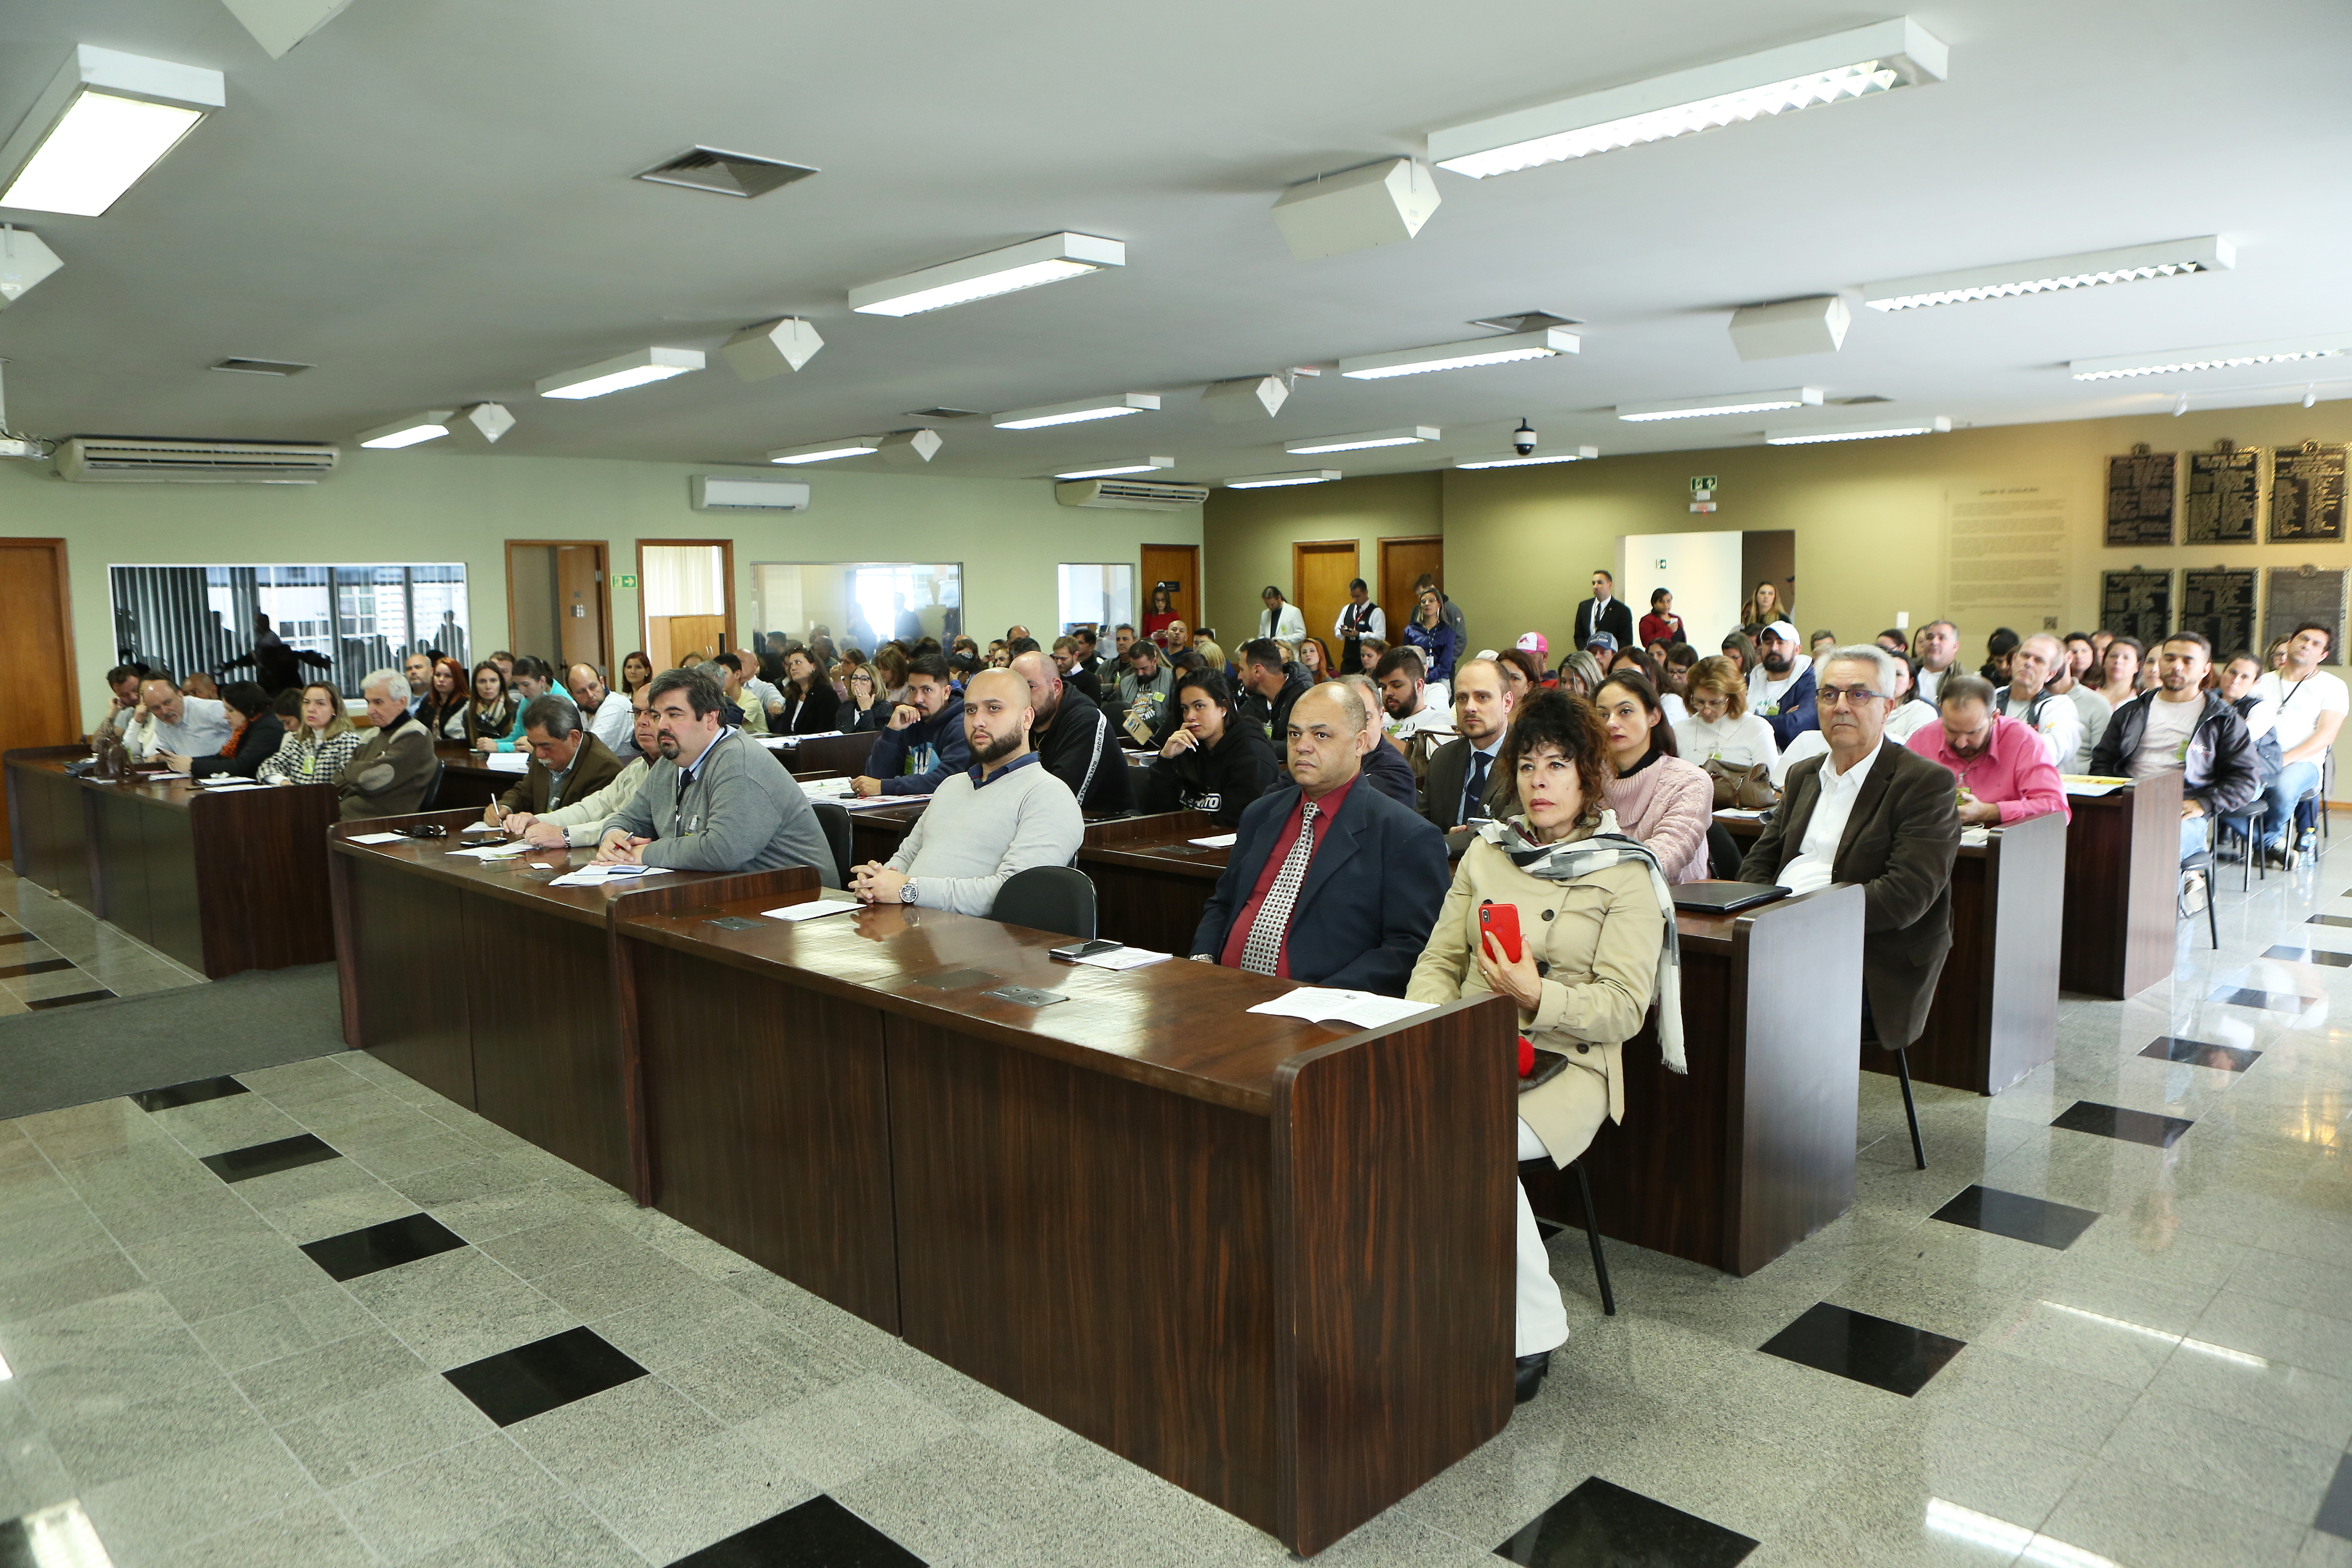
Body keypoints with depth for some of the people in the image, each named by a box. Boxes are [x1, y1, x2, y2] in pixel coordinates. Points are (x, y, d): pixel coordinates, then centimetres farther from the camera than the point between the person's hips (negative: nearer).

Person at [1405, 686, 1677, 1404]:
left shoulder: (1625, 875, -1)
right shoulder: (1487, 850, 14)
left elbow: (1622, 1009, -7)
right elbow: (1439, 960, 13)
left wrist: (1538, 998, -23)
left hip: (1565, 1065, -4)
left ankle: (1532, 1332, -13)